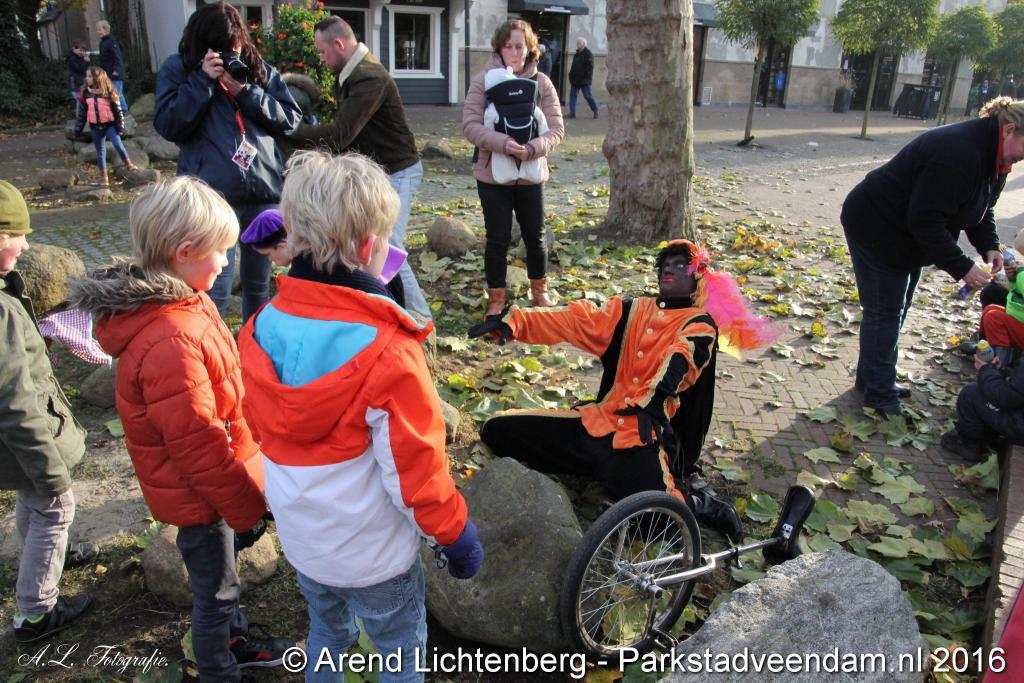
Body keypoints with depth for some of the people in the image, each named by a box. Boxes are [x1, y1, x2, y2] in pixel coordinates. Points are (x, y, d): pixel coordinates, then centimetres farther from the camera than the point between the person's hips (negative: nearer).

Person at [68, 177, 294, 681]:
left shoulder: (179, 302, -2)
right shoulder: (170, 342, -34)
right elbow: (198, 444, -27)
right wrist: (246, 505, -14)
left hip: (206, 483, 9)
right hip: (201, 494, -9)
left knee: (219, 575, 29)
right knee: (215, 589, 14)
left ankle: (233, 640, 52)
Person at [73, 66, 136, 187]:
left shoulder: (109, 92, -6)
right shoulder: (85, 93, 3)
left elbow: (117, 110, -3)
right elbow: (81, 112, 9)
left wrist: (120, 126, -6)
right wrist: (78, 129, 10)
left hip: (109, 124, -3)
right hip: (95, 127, 3)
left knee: (117, 144, -21)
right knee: (100, 150, 7)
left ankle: (128, 164, 1)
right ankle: (103, 176, 13)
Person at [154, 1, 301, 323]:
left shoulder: (258, 68, 11)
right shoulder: (178, 68, 5)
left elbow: (290, 118, 5)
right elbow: (167, 125, -5)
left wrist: (246, 92, -8)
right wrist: (204, 80, -10)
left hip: (265, 190, 3)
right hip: (213, 194, -3)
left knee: (259, 284, 13)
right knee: (215, 291, -10)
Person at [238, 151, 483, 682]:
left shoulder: (260, 330, -12)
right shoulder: (386, 353, -31)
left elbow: (261, 429, 2)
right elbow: (415, 469, -23)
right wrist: (456, 537, -7)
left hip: (299, 537, 6)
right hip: (372, 552, -5)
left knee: (327, 631, 31)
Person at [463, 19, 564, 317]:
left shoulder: (541, 82, 0)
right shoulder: (484, 80, -4)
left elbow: (556, 129, -4)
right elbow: (470, 125, -10)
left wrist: (532, 149, -22)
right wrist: (503, 143, -25)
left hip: (531, 175, 2)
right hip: (492, 175, -1)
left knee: (535, 235, 11)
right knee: (498, 238, 4)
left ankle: (539, 291, 33)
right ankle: (496, 299, 19)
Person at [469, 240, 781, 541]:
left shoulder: (700, 324, 5)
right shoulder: (632, 310, 14)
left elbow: (678, 361, -15)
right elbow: (577, 321, 2)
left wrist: (653, 399, -33)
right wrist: (514, 321, -12)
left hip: (644, 434, -5)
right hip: (601, 421, 5)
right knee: (498, 430, -4)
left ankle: (703, 505, 6)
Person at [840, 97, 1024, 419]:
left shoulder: (992, 156, 2)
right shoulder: (959, 153, -31)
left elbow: (981, 209, 15)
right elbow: (926, 221, -33)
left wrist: (989, 247, -3)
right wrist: (962, 268, -28)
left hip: (905, 235, 11)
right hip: (876, 230, -11)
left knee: (896, 310, 17)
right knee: (884, 313, -5)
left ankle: (874, 380, 30)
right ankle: (880, 395, 6)